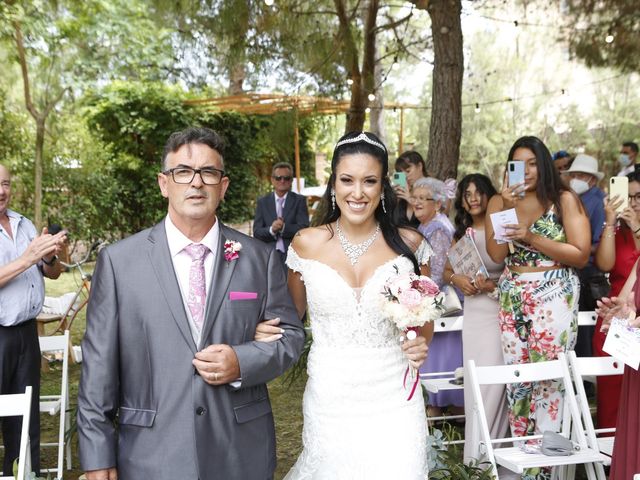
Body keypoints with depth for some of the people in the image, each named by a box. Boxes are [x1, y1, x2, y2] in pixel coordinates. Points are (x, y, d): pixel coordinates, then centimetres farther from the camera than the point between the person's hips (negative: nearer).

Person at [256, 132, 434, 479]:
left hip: (394, 399, 0)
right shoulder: (306, 244, -2)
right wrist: (266, 331, -9)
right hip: (330, 398, 0)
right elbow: (291, 315, 11)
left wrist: (422, 344, -9)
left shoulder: (409, 243, -2)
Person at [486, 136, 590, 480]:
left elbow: (581, 255, -6)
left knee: (548, 375, -5)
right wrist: (507, 207, -9)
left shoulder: (565, 199, 0)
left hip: (555, 295, -3)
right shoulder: (499, 202, 8)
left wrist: (533, 238, -15)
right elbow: (497, 255, -2)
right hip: (513, 297, 3)